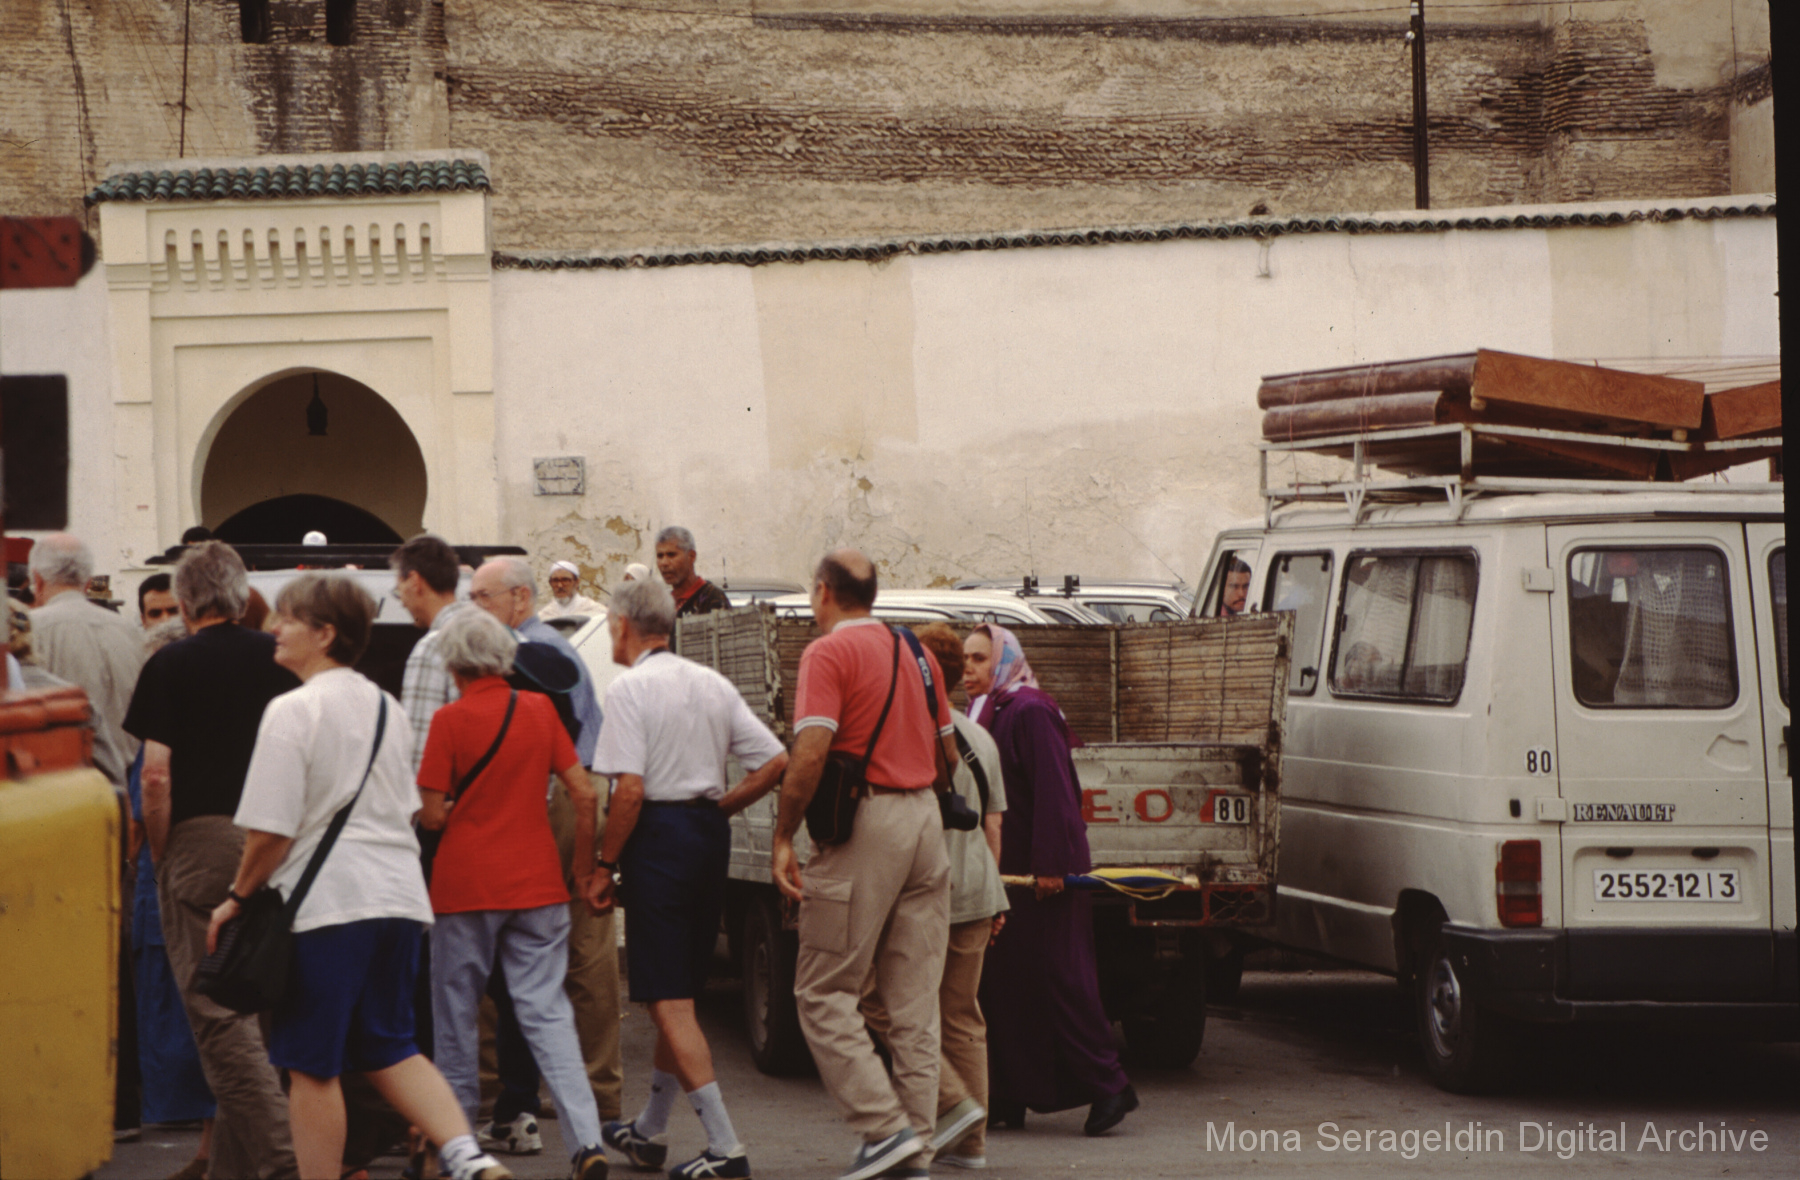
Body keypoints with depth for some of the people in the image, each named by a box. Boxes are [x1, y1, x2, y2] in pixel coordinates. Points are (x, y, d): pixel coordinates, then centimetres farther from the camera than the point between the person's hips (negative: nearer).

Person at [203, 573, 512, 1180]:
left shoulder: (293, 710, -12)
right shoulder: (386, 708, 12)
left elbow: (269, 830, -15)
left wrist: (238, 896, -2)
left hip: (324, 903, -8)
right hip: (398, 896, 8)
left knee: (312, 1066, 2)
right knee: (390, 1048, 15)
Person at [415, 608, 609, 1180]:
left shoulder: (451, 720, -9)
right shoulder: (540, 710, 3)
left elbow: (432, 815, -10)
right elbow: (584, 795, 3)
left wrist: (430, 810, 13)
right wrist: (584, 867, 15)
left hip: (466, 885, -3)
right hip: (537, 885, 3)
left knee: (455, 1013, 12)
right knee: (547, 1012, 1)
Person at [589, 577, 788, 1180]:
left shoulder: (631, 688, -10)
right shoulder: (713, 684, 11)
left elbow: (630, 791, -18)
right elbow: (776, 762, 8)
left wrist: (604, 866, -10)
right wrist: (719, 807, 14)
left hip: (658, 834, -8)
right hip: (710, 835, 8)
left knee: (668, 1000, -5)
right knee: (679, 991, 18)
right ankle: (649, 1130, 31)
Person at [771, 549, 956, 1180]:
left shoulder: (829, 653, -8)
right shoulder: (917, 654, 15)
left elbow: (809, 754, -18)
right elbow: (948, 754, 19)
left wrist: (783, 837, -13)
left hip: (865, 826, -7)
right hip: (926, 820, 7)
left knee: (824, 991, 1)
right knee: (913, 997, 8)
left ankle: (885, 1126, -9)